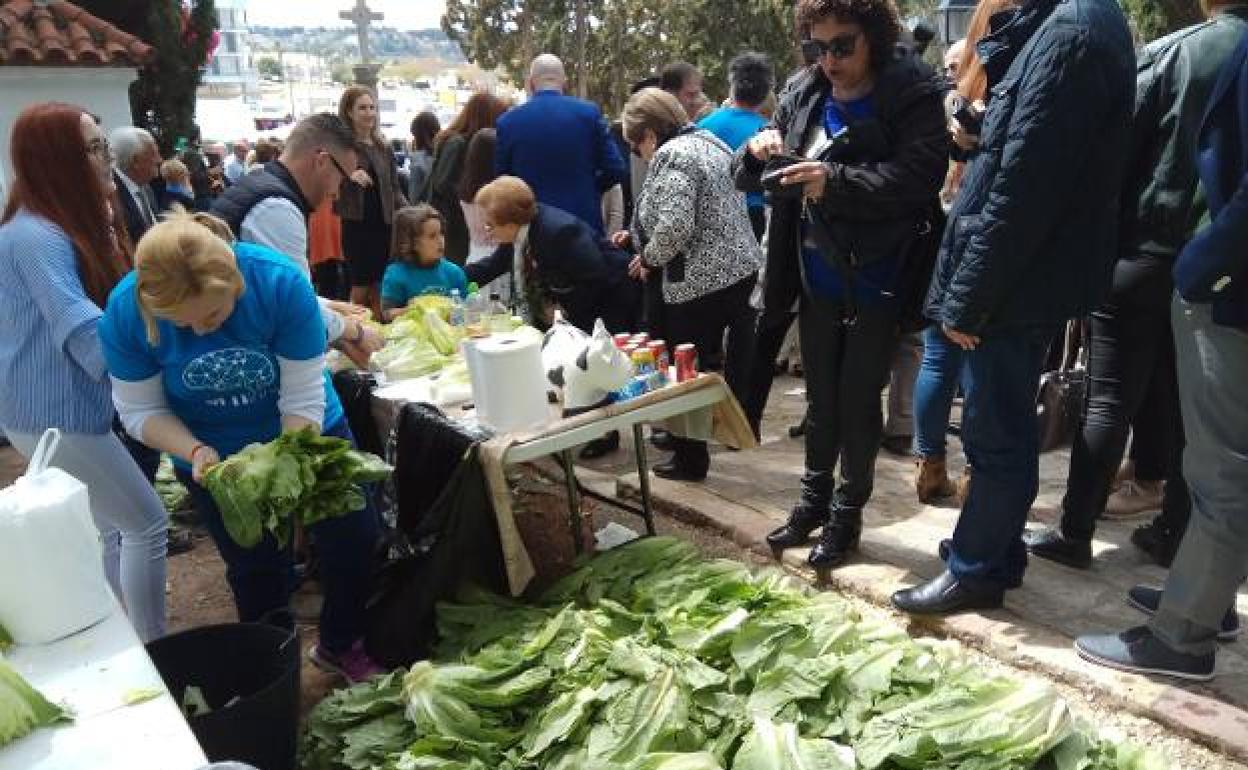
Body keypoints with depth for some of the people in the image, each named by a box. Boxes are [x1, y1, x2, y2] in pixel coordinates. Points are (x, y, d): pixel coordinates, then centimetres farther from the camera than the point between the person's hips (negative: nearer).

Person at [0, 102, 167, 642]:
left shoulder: (63, 227, 10)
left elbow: (104, 303, 18)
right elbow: (89, 338, -28)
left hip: (52, 409, 10)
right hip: (57, 416, -10)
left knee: (110, 530, 17)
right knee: (147, 523, -2)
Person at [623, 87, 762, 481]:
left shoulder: (672, 156, -14)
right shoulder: (708, 141, 16)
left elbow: (674, 227, -25)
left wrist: (648, 257, -6)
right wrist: (637, 236, 19)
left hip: (700, 282, -9)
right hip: (740, 268, 9)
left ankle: (690, 458, 14)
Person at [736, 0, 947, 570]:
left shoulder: (911, 93, -10)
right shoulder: (803, 95, 4)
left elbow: (919, 177, -23)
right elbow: (747, 178, 8)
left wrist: (837, 180, -32)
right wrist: (758, 152, -14)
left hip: (876, 282, -4)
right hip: (818, 279, 5)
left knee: (859, 399, 5)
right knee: (820, 396, 15)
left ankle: (847, 512, 23)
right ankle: (814, 498, 32)